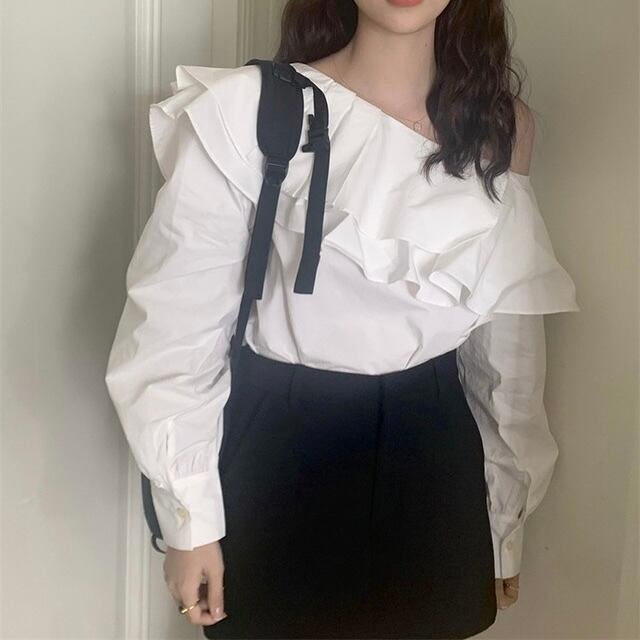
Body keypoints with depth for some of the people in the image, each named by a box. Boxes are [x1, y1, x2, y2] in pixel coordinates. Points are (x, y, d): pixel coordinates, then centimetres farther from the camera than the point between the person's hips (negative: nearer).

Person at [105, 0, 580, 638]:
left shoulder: (505, 124, 0)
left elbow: (508, 342, 5)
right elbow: (175, 325, -9)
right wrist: (190, 517, -6)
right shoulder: (249, 110, -14)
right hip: (279, 451, -3)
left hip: (435, 457, 4)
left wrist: (507, 522, 9)